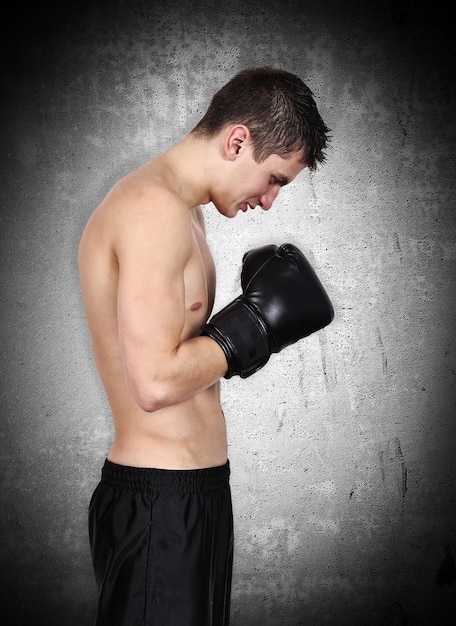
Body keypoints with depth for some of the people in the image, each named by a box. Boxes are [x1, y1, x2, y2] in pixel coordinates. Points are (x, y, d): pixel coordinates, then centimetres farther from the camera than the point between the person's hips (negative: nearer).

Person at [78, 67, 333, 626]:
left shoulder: (174, 210, 14)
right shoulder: (156, 208, -19)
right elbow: (156, 382, -26)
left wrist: (249, 314, 4)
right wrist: (255, 324, -14)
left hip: (192, 493, 10)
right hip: (161, 502, -10)